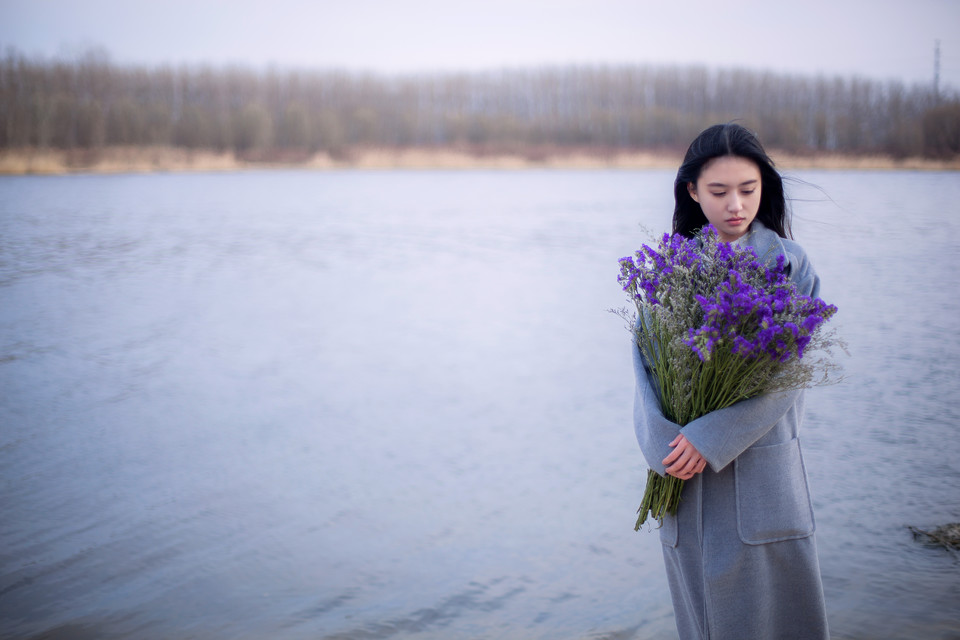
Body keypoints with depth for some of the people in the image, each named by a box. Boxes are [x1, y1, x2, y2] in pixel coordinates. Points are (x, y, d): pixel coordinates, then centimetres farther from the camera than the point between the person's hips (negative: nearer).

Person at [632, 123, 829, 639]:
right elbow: (647, 359, -1)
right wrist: (666, 442, -16)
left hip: (761, 457, -2)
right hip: (686, 465, 2)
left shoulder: (789, 264, -1)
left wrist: (710, 438, -19)